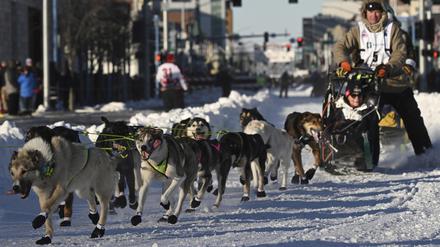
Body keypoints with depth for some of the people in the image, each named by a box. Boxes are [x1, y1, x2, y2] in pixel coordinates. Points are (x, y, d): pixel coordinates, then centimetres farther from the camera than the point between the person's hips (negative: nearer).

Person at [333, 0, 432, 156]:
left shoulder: (393, 29, 0)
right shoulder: (358, 30, 5)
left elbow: (400, 53, -11)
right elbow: (341, 46, -7)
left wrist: (389, 68, -31)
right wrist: (343, 61, -30)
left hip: (395, 83, 0)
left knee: (412, 118, 8)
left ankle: (425, 152, 21)